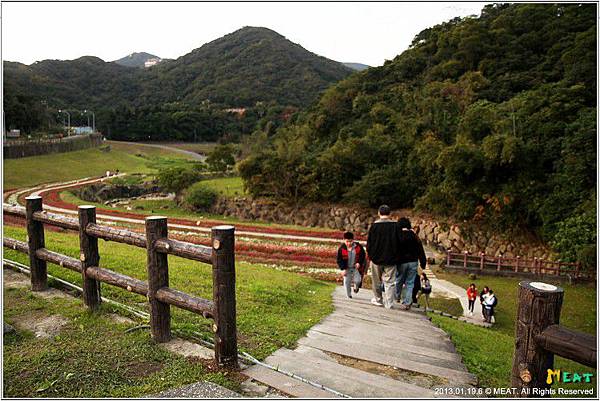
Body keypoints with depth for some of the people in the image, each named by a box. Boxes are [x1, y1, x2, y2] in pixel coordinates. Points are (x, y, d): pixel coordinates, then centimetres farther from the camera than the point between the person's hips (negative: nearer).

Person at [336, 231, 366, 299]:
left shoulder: (358, 247, -11)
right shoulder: (341, 248, -14)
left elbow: (362, 256, 1)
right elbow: (339, 260, -8)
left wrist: (359, 263, -15)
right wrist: (343, 269, -14)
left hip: (356, 267, 0)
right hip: (347, 268, 0)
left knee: (357, 280, -6)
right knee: (347, 282, 3)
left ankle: (356, 287, 30)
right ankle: (349, 295, 25)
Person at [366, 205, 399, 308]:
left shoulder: (374, 225, -8)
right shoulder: (395, 225, -5)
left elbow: (369, 242, -3)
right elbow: (398, 242, 0)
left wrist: (369, 254, 9)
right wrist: (396, 256, 10)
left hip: (376, 258, 0)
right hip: (391, 259, 1)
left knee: (376, 281, 15)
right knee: (390, 281, 5)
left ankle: (378, 300, 26)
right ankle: (389, 303, 4)